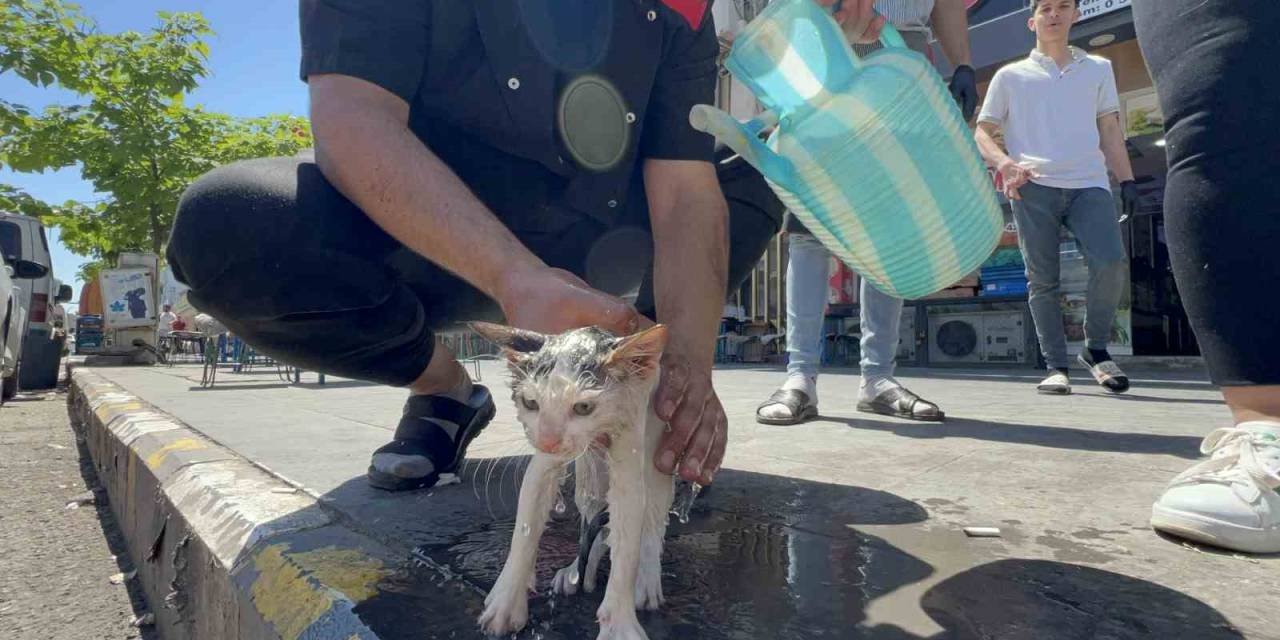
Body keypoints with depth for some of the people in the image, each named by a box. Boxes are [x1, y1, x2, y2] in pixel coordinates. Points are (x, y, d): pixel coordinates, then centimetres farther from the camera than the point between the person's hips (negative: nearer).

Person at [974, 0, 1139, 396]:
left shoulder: (1098, 69, 22)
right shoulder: (1011, 76, 15)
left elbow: (1110, 130, 20)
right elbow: (982, 133, 10)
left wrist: (1126, 179, 10)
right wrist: (1005, 162, -9)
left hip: (1089, 184, 1)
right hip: (1033, 187, -1)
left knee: (1111, 263, -18)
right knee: (1042, 279, -4)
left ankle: (1096, 350, 2)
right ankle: (1056, 366, 5)